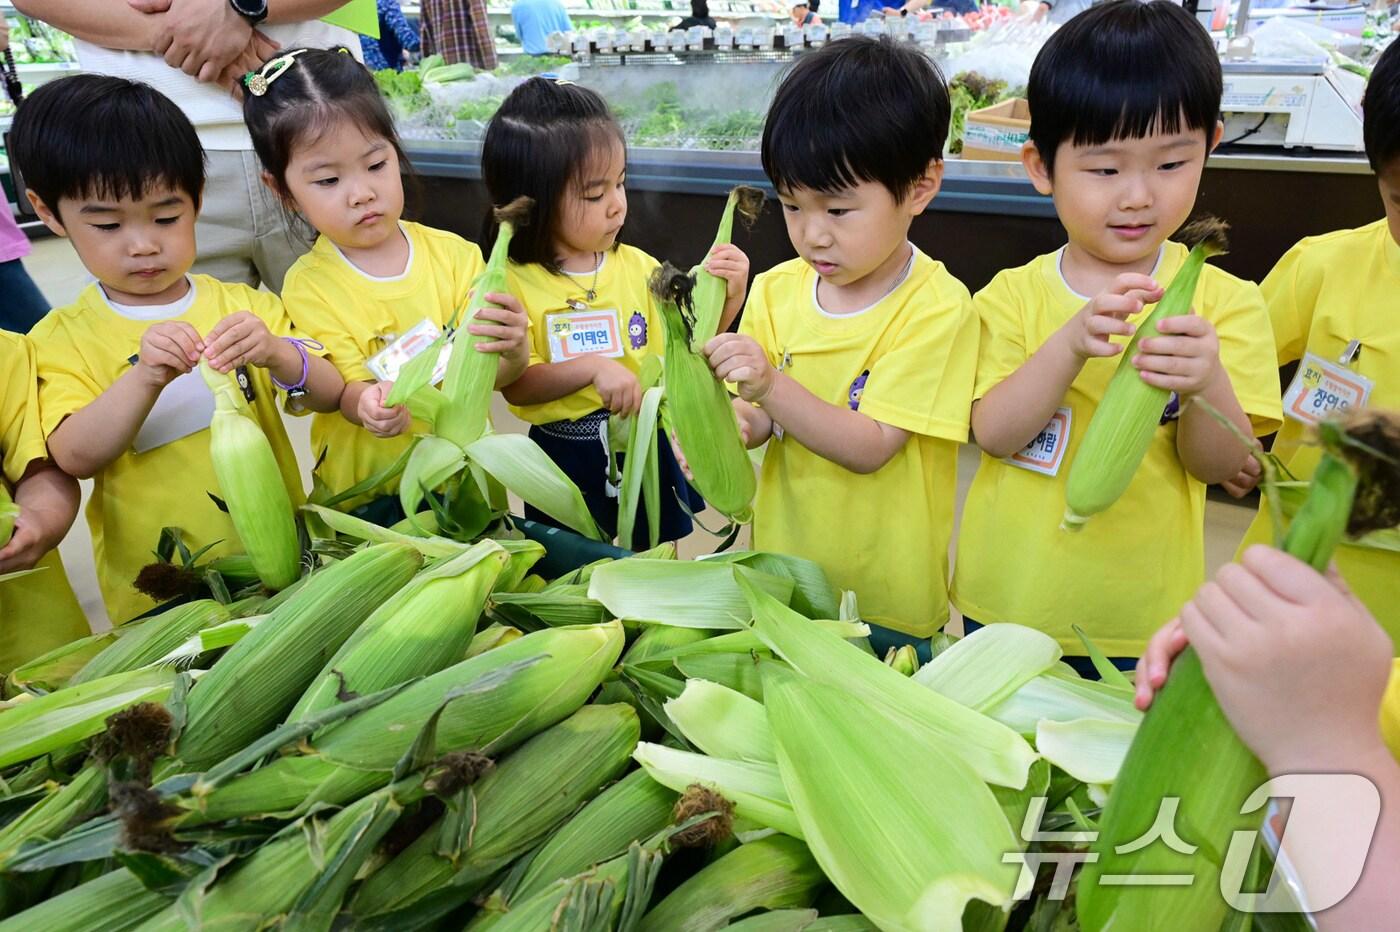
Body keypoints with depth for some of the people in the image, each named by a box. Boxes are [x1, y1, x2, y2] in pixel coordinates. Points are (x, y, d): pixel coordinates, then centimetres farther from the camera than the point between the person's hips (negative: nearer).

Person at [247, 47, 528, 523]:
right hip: (367, 497, 0)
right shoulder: (309, 287, -3)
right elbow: (349, 390, -9)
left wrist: (511, 352, -27)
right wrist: (369, 404, -33)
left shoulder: (453, 255, 1)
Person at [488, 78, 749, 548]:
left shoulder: (637, 266, -4)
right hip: (565, 462, -2)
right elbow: (515, 386, -17)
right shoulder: (512, 282, -13)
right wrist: (592, 368, -30)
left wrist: (726, 295, -16)